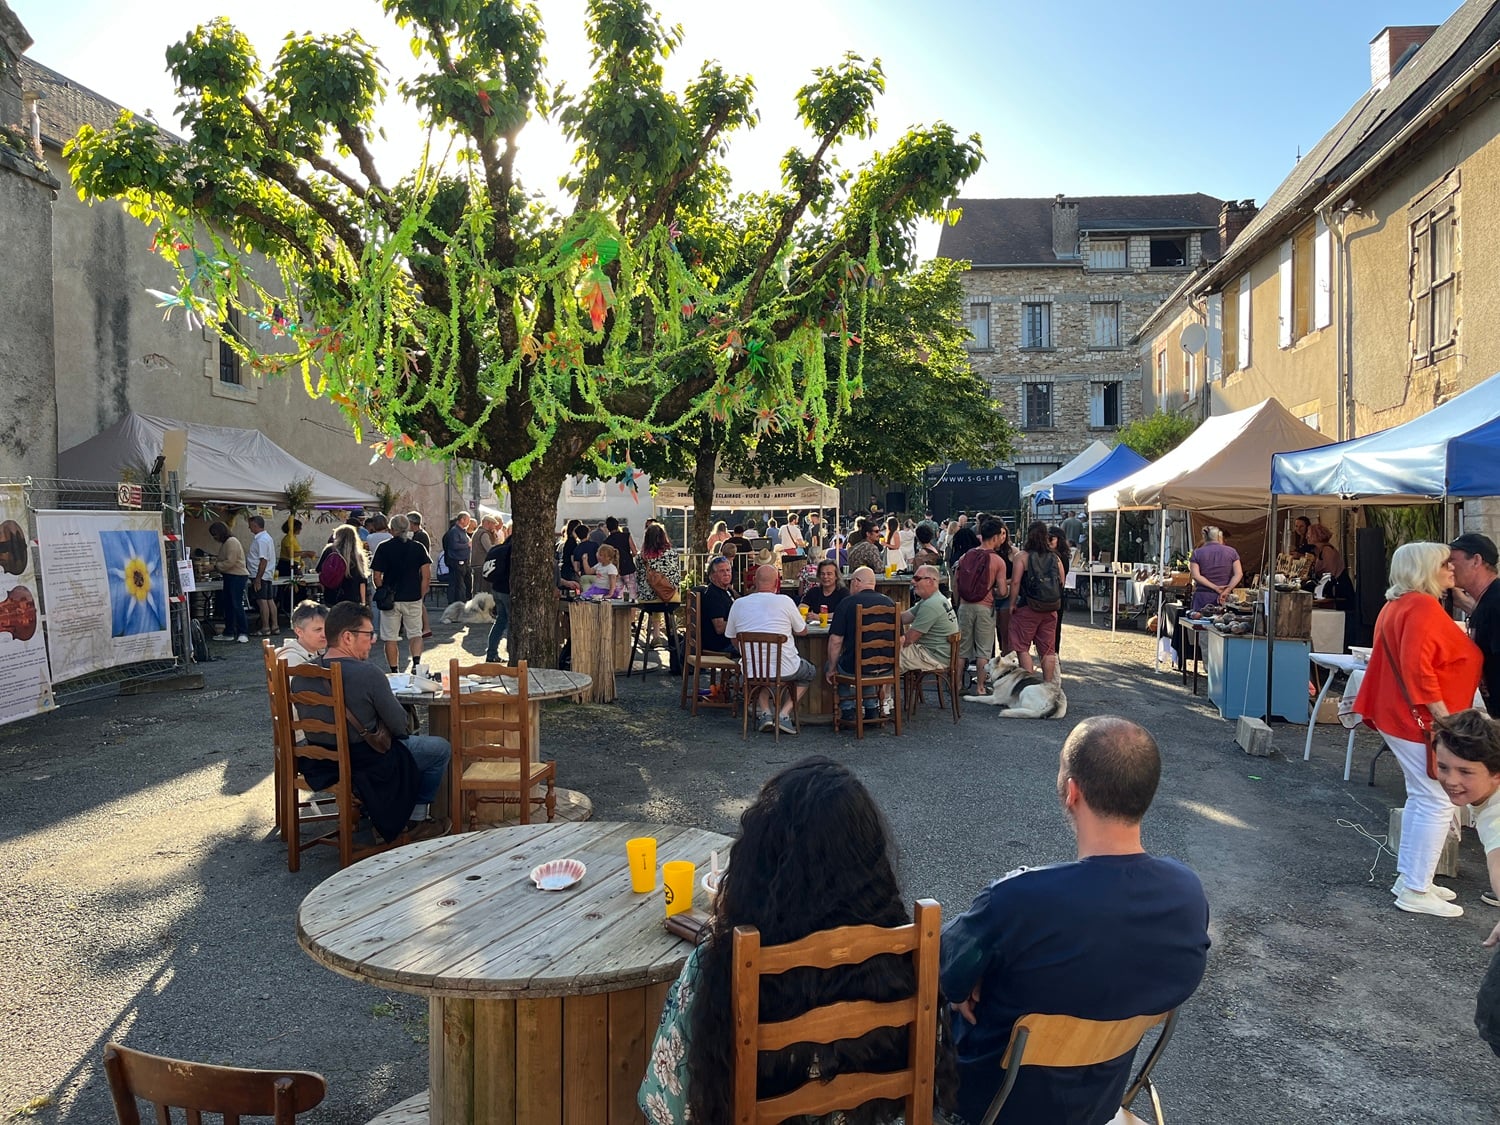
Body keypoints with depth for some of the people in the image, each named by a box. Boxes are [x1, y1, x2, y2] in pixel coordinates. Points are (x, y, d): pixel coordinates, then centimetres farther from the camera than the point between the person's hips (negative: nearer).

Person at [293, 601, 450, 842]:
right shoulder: (368, 674, -25)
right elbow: (400, 727, -17)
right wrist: (393, 700, 4)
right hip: (365, 765, -8)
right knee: (441, 748, 12)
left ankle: (375, 812, 38)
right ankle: (417, 820, 21)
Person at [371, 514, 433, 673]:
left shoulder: (384, 548, -4)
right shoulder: (418, 547, -1)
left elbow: (377, 577, -5)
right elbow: (426, 575, -4)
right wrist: (421, 595, 5)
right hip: (413, 599, 1)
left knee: (390, 637, 9)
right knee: (415, 633, 12)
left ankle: (394, 672, 11)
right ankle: (416, 663, -10)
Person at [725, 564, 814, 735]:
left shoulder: (738, 604, 0)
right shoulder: (785, 601, -8)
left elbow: (732, 638, 10)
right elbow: (803, 630, 7)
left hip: (751, 670, 3)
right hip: (784, 669, -3)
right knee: (810, 672, 29)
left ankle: (764, 712, 17)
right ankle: (784, 714, 10)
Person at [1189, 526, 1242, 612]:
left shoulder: (1197, 553, 5)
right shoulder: (1231, 551, 7)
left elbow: (1196, 576, -7)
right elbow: (1239, 574, -3)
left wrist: (1215, 587, -9)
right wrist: (1226, 591, -11)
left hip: (1203, 595, -1)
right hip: (1222, 598, 1)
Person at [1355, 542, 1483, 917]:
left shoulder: (1399, 604, 15)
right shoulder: (1423, 606, -18)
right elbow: (1418, 668, -26)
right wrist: (1444, 719, -23)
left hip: (1399, 716, 11)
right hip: (1420, 721, -10)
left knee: (1420, 798, 17)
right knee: (1438, 803, -4)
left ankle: (1409, 878, 24)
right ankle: (1415, 891, 1)